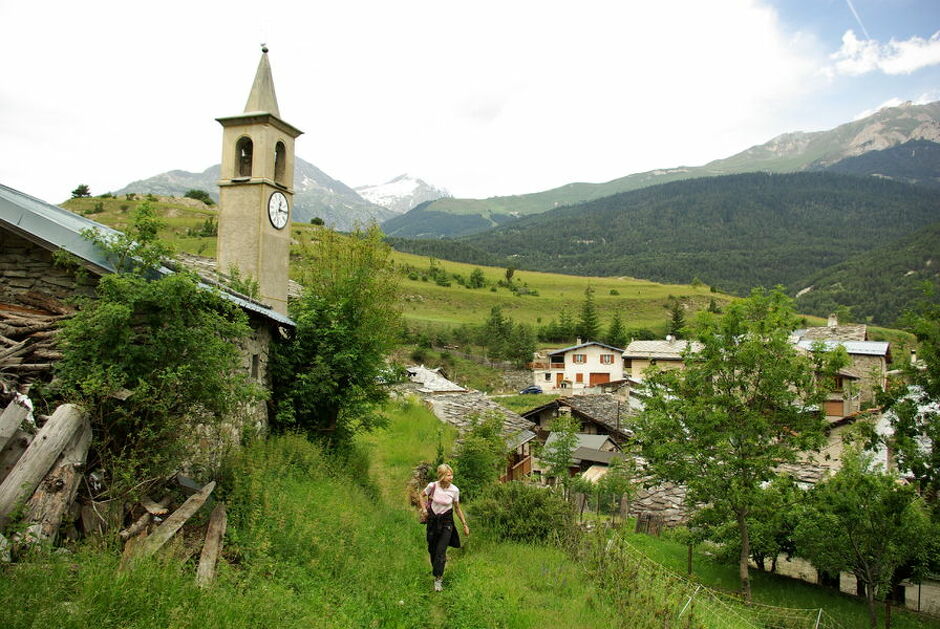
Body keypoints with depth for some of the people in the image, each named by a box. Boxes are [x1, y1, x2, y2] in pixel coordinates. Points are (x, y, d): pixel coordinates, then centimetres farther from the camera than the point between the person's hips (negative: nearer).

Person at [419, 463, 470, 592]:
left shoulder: (454, 490, -12)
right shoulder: (432, 486, -14)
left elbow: (457, 508, 2)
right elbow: (421, 495, 7)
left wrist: (465, 524, 5)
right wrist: (424, 508, -6)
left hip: (446, 522, -1)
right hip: (433, 520, 1)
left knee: (441, 551, -10)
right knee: (432, 549, 13)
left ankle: (438, 579, -2)